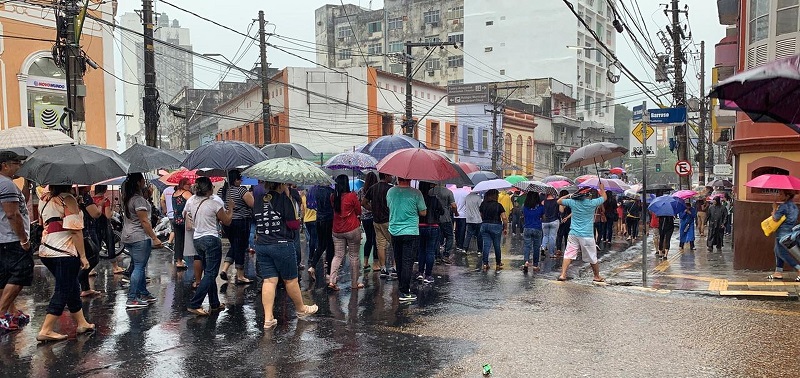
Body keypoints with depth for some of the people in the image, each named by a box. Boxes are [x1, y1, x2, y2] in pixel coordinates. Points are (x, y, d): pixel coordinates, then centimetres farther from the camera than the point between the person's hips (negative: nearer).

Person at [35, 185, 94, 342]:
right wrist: (83, 256, -12)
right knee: (63, 291, -2)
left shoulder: (45, 199, 12)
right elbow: (76, 230, -15)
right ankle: (46, 330, -5)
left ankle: (82, 323, 23)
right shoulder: (68, 199, -11)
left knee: (72, 287, 16)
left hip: (46, 251, 8)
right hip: (65, 253, -8)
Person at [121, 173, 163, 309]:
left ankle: (144, 294, 25)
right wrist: (155, 238, -18)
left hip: (128, 237, 10)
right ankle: (132, 299, -7)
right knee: (139, 267, -6)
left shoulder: (127, 198, 13)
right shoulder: (138, 199, -17)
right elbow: (144, 221, -20)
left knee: (139, 266, 16)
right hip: (140, 237, -10)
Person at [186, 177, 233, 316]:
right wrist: (231, 208, 8)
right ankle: (193, 304, -9)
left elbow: (184, 215, 22)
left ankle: (215, 304, 23)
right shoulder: (215, 201, -15)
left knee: (209, 272, 16)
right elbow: (227, 221, -6)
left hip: (196, 240, 7)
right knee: (210, 274, -3)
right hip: (211, 239, -7)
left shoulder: (191, 200, 2)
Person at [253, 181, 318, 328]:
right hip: (282, 245, -5)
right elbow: (293, 224, -11)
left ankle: (268, 318, 3)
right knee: (291, 280, 10)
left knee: (269, 280, 6)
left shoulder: (258, 199, 5)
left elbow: (256, 221, 13)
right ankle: (301, 309, 29)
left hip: (261, 245, 5)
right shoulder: (283, 199, -13)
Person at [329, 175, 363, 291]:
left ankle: (332, 280, -5)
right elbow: (359, 212, -1)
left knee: (338, 255, 9)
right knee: (354, 256, 6)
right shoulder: (352, 196, -11)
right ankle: (354, 283, 13)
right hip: (352, 229, -4)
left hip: (337, 231, 4)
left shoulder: (333, 197, 0)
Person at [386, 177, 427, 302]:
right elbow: (423, 212, -6)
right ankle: (404, 292, 0)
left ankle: (402, 287, 28)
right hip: (411, 232, -4)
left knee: (399, 262, 16)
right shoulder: (415, 193, -13)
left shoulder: (390, 192, 0)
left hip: (394, 232, 5)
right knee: (407, 262, -1)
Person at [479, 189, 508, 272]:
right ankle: (498, 264, 19)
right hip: (496, 226, -3)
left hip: (484, 225, 3)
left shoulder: (483, 205, 2)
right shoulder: (498, 205, -8)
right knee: (497, 246, 9)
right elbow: (504, 218, -12)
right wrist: (505, 228, -3)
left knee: (486, 245, 5)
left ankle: (485, 264, 0)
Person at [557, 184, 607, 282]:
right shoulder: (592, 203, -7)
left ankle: (563, 274, -11)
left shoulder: (573, 202, -3)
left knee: (568, 255, 1)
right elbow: (604, 197, 12)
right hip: (587, 236, -2)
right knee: (592, 258, 13)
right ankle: (597, 276, 28)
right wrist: (602, 188, 29)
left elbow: (559, 201, 12)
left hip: (573, 234, 2)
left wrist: (569, 195, 20)